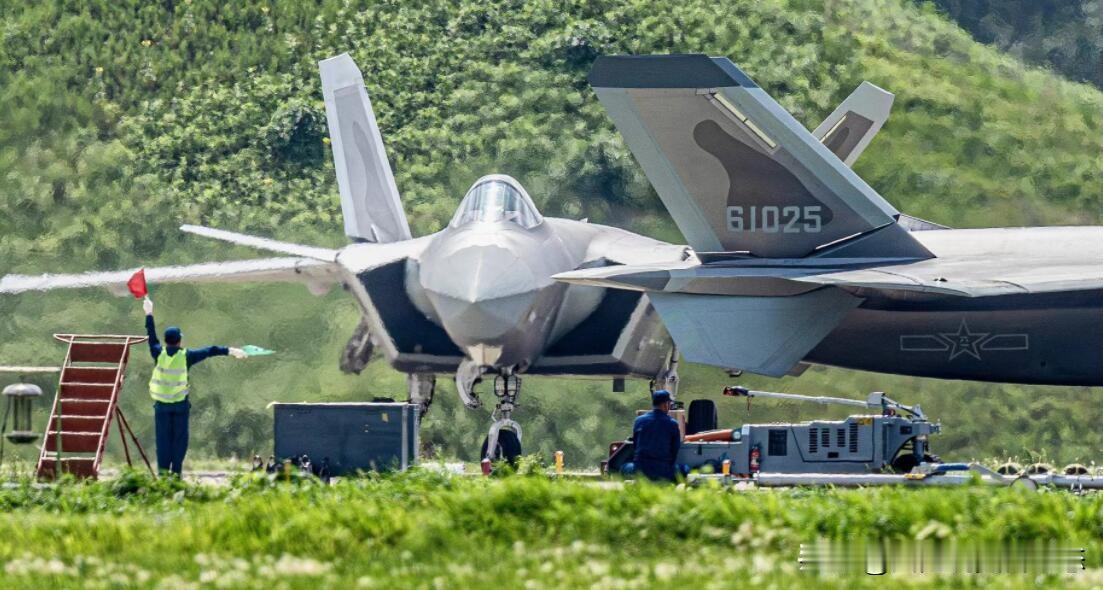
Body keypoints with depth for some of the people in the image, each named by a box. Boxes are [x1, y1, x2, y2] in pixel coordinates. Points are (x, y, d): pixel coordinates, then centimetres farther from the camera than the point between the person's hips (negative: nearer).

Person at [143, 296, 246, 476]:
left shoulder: (159, 353, -4)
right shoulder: (186, 356, -7)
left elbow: (152, 337, 12)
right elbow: (209, 351, 0)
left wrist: (149, 314, 25)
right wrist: (230, 351, 7)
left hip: (161, 404, 1)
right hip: (180, 404, -1)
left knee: (163, 439, 5)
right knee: (179, 439, 4)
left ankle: (162, 472, 4)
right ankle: (176, 472, 1)